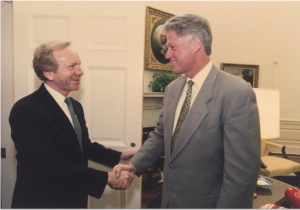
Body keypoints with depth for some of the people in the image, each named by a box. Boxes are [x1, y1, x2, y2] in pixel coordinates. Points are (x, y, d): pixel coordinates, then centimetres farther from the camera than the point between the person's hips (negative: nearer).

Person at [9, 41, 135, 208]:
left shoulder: (75, 106, 2)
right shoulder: (26, 110, -23)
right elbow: (57, 167, -26)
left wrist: (119, 157, 3)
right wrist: (109, 178, -24)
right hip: (41, 201, -7)